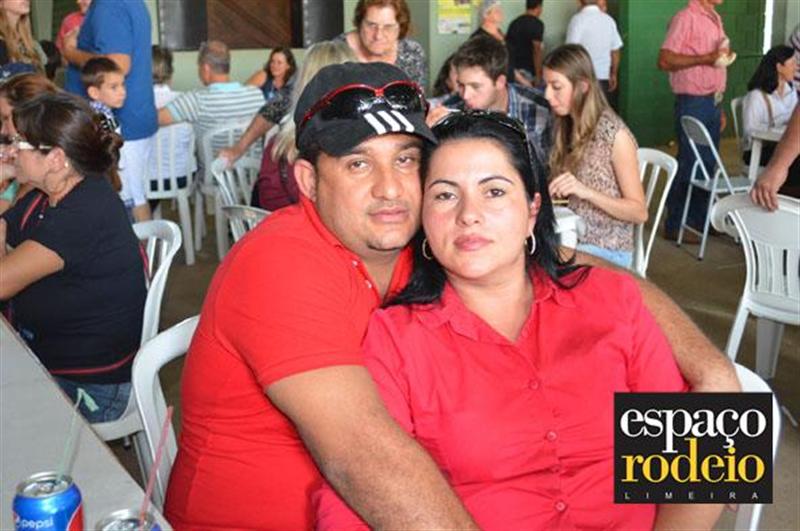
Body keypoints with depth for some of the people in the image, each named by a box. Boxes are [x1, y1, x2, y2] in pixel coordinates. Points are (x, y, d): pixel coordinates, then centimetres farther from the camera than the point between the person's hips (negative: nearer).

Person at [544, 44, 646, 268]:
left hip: (605, 251, -6)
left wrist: (585, 191, -25)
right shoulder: (564, 127, 6)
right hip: (568, 240, 6)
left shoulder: (615, 134, -14)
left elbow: (639, 212, -13)